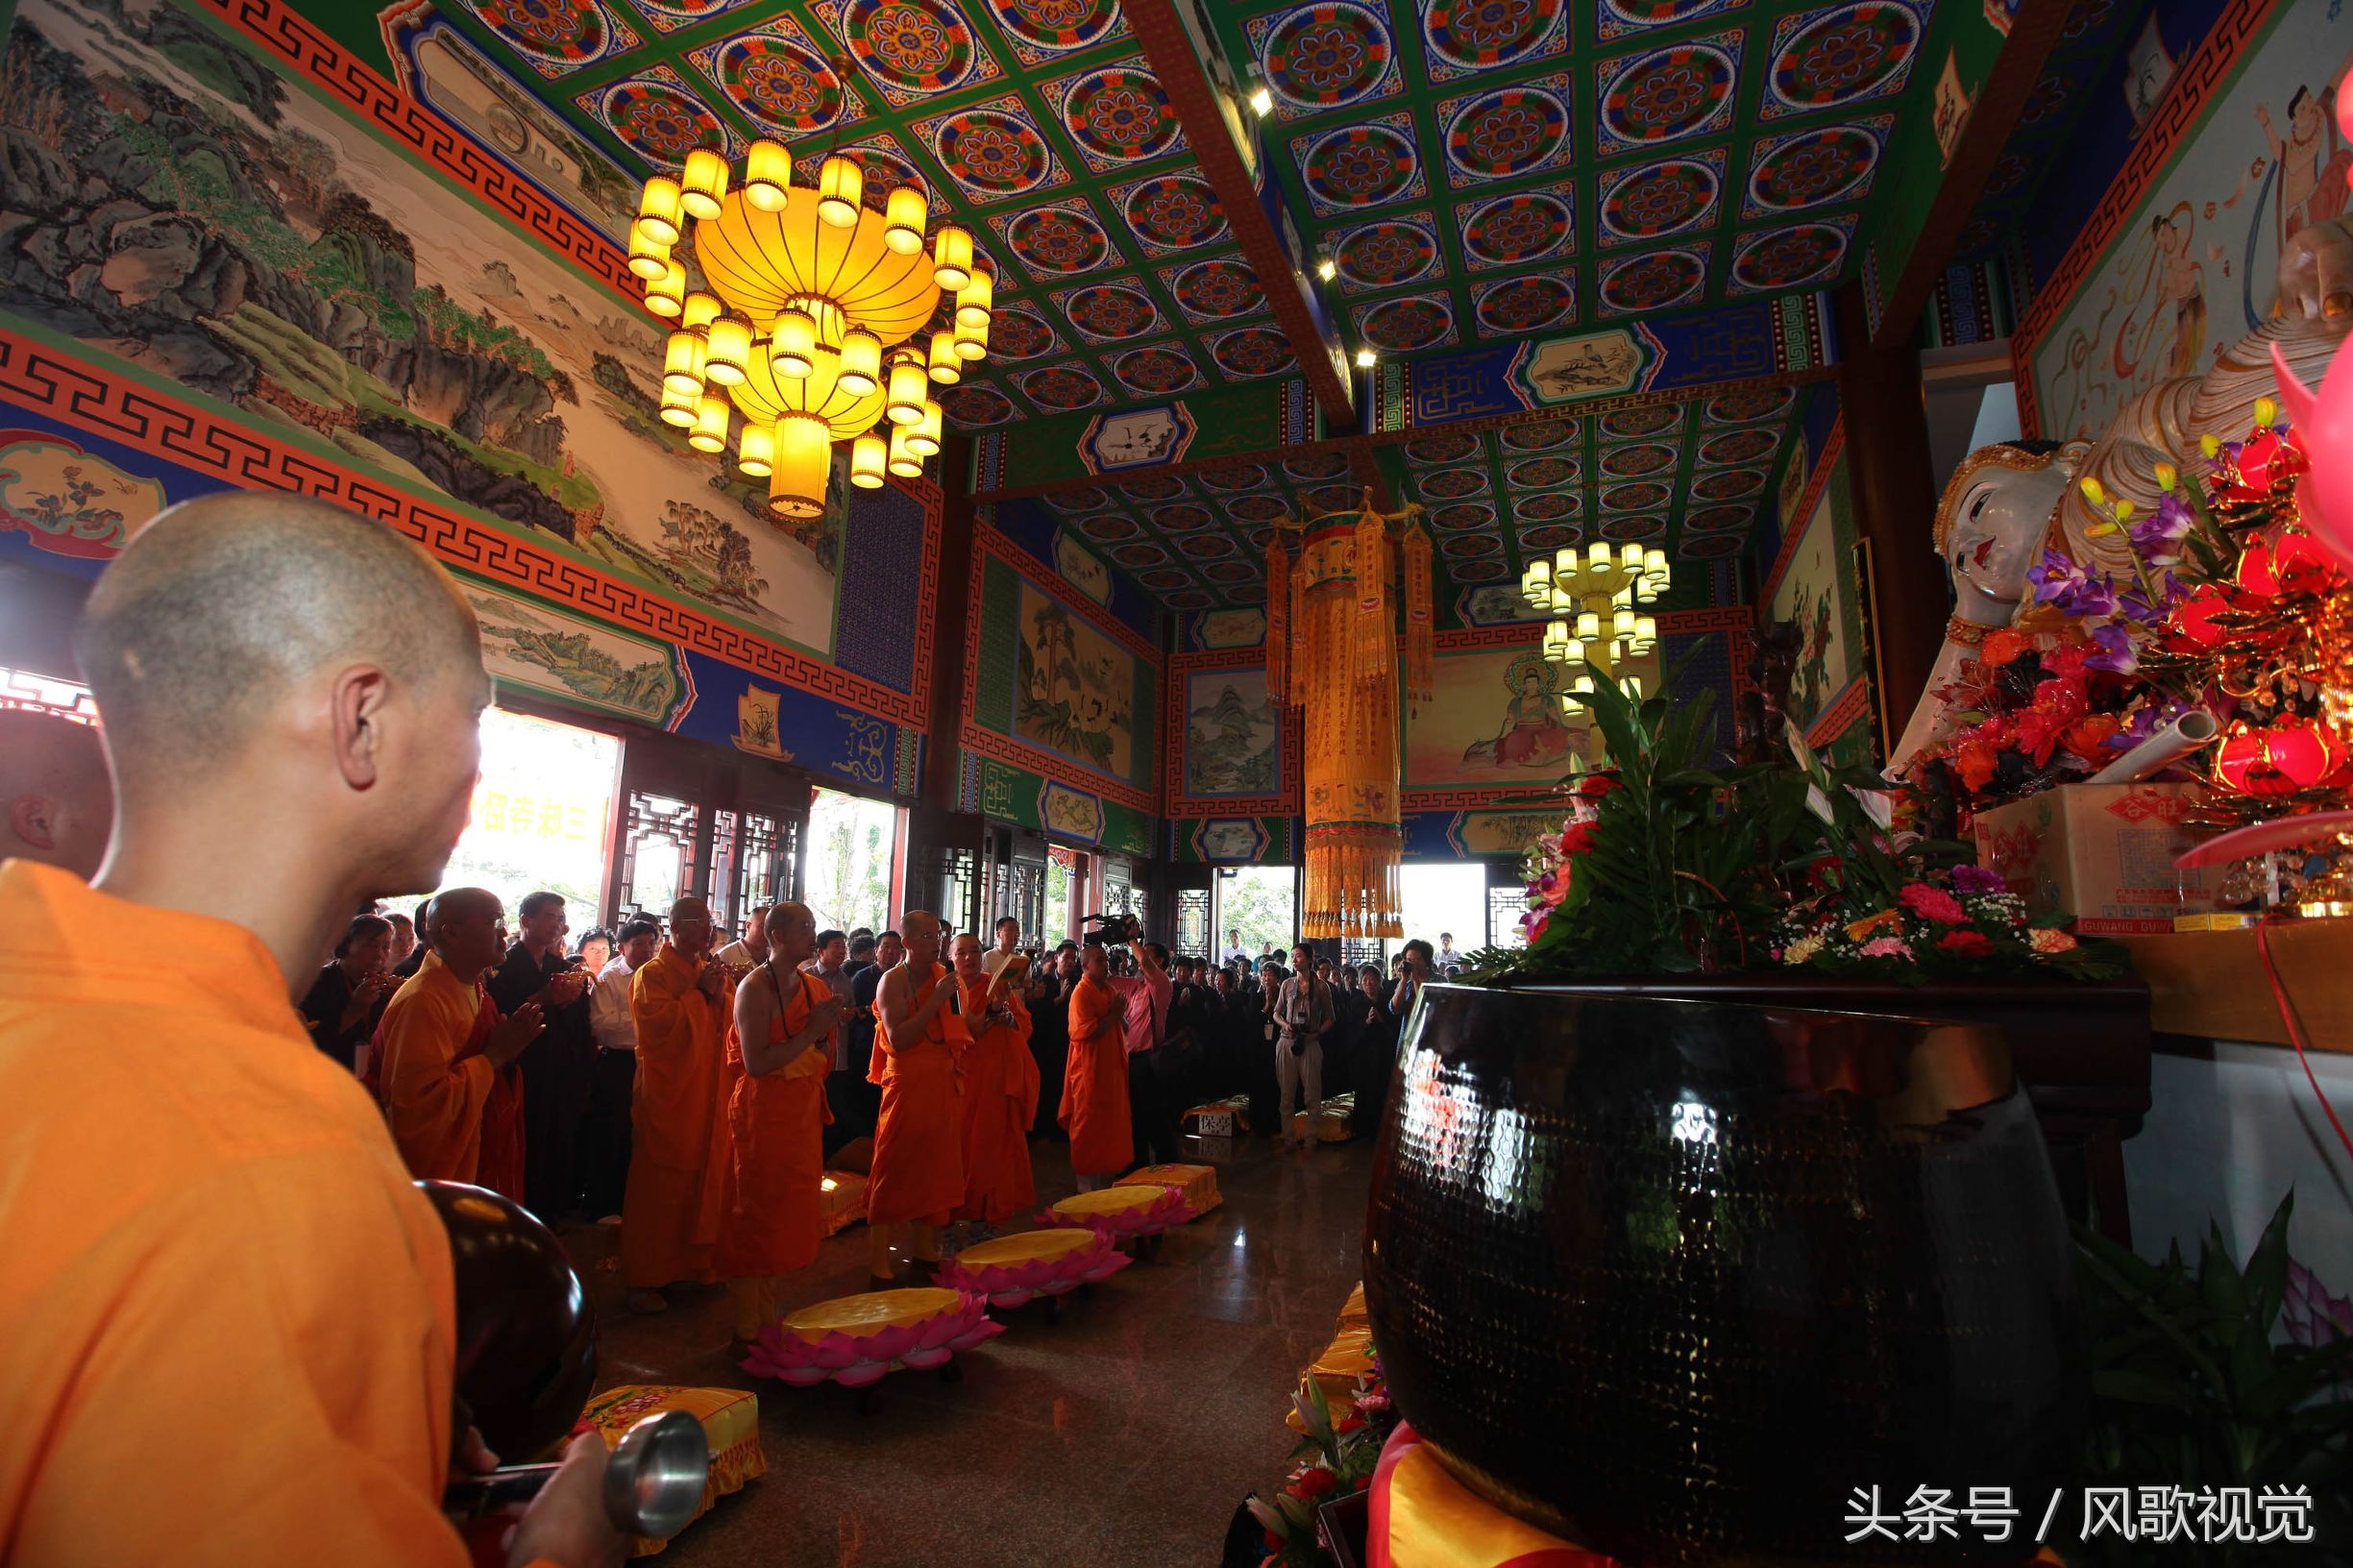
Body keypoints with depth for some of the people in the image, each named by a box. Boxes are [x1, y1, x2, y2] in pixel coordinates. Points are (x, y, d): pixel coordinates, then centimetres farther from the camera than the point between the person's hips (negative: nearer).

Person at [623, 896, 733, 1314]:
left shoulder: (708, 970, 14)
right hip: (667, 1092, -6)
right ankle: (645, 1279, 11)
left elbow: (727, 1024, 10)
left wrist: (719, 994, -8)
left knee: (703, 1176, 10)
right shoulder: (652, 973, -7)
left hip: (707, 1093, 7)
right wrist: (698, 992, -17)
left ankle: (687, 1261, 24)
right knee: (659, 1184, 0)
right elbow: (655, 1020, -21)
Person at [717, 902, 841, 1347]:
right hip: (763, 1111, -7)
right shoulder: (755, 988, -13)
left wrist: (828, 1029, -7)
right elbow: (755, 1063, -22)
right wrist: (811, 1032, -21)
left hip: (802, 1111, 7)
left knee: (790, 1213, 12)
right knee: (757, 1214, 3)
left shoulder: (815, 987, 7)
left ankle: (769, 1315, 27)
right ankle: (748, 1326, 16)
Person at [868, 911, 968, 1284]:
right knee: (894, 1169, -3)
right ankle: (881, 1264, 4)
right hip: (906, 1083, -7)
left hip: (940, 1083, 7)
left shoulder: (941, 974, 11)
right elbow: (898, 1038, -21)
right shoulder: (894, 980, -10)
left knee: (933, 1165, 14)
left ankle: (924, 1247, 28)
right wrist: (936, 1000, -22)